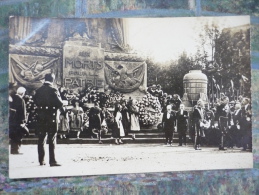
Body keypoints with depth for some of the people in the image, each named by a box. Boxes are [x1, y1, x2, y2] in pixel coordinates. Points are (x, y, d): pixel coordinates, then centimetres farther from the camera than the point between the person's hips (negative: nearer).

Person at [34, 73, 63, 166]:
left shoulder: (38, 90, 6)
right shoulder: (53, 90, -11)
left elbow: (36, 102, 12)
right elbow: (60, 103, -12)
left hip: (41, 117, 5)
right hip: (51, 117, -5)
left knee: (41, 138, 11)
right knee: (52, 139, -1)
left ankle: (41, 160, 16)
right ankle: (52, 160, -3)